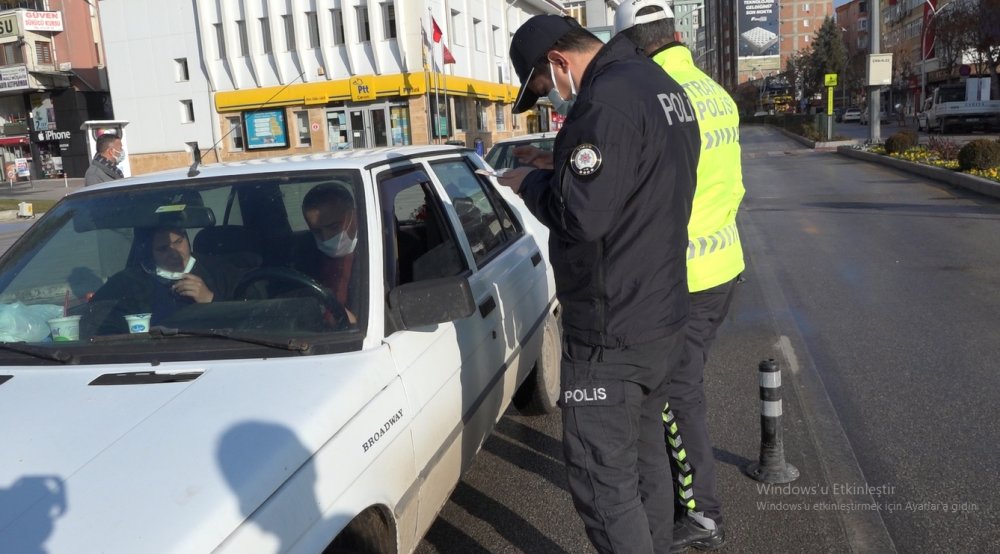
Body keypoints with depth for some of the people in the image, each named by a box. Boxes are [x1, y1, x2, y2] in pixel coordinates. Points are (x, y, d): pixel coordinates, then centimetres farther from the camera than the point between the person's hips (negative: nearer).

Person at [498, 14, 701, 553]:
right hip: (662, 315, 10)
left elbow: (582, 214, -26)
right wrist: (556, 177, 12)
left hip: (611, 332, -10)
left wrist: (530, 181, -9)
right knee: (646, 457, 22)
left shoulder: (607, 98, -20)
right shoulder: (662, 85, 13)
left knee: (603, 483, 0)